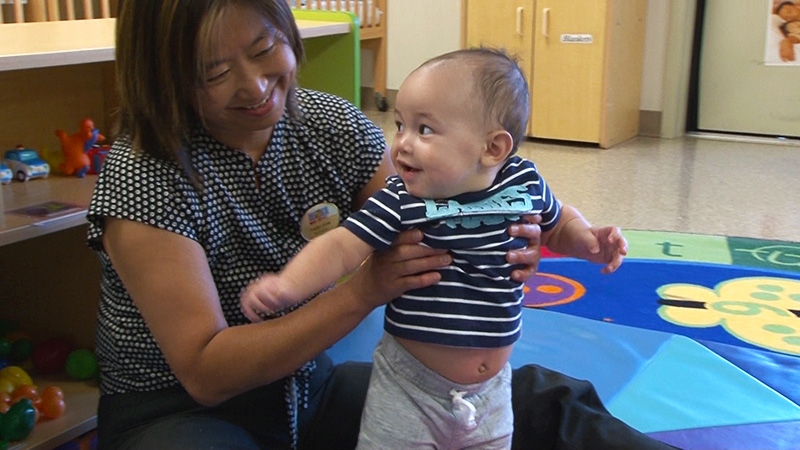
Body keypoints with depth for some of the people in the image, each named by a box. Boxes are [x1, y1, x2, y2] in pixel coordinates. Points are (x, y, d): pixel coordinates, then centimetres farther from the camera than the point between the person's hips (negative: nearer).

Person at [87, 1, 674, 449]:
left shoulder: (336, 127, -6)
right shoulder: (141, 179, -20)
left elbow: (427, 240, 0)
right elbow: (205, 372, -23)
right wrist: (362, 291, -31)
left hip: (310, 388, 4)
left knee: (539, 401, -7)